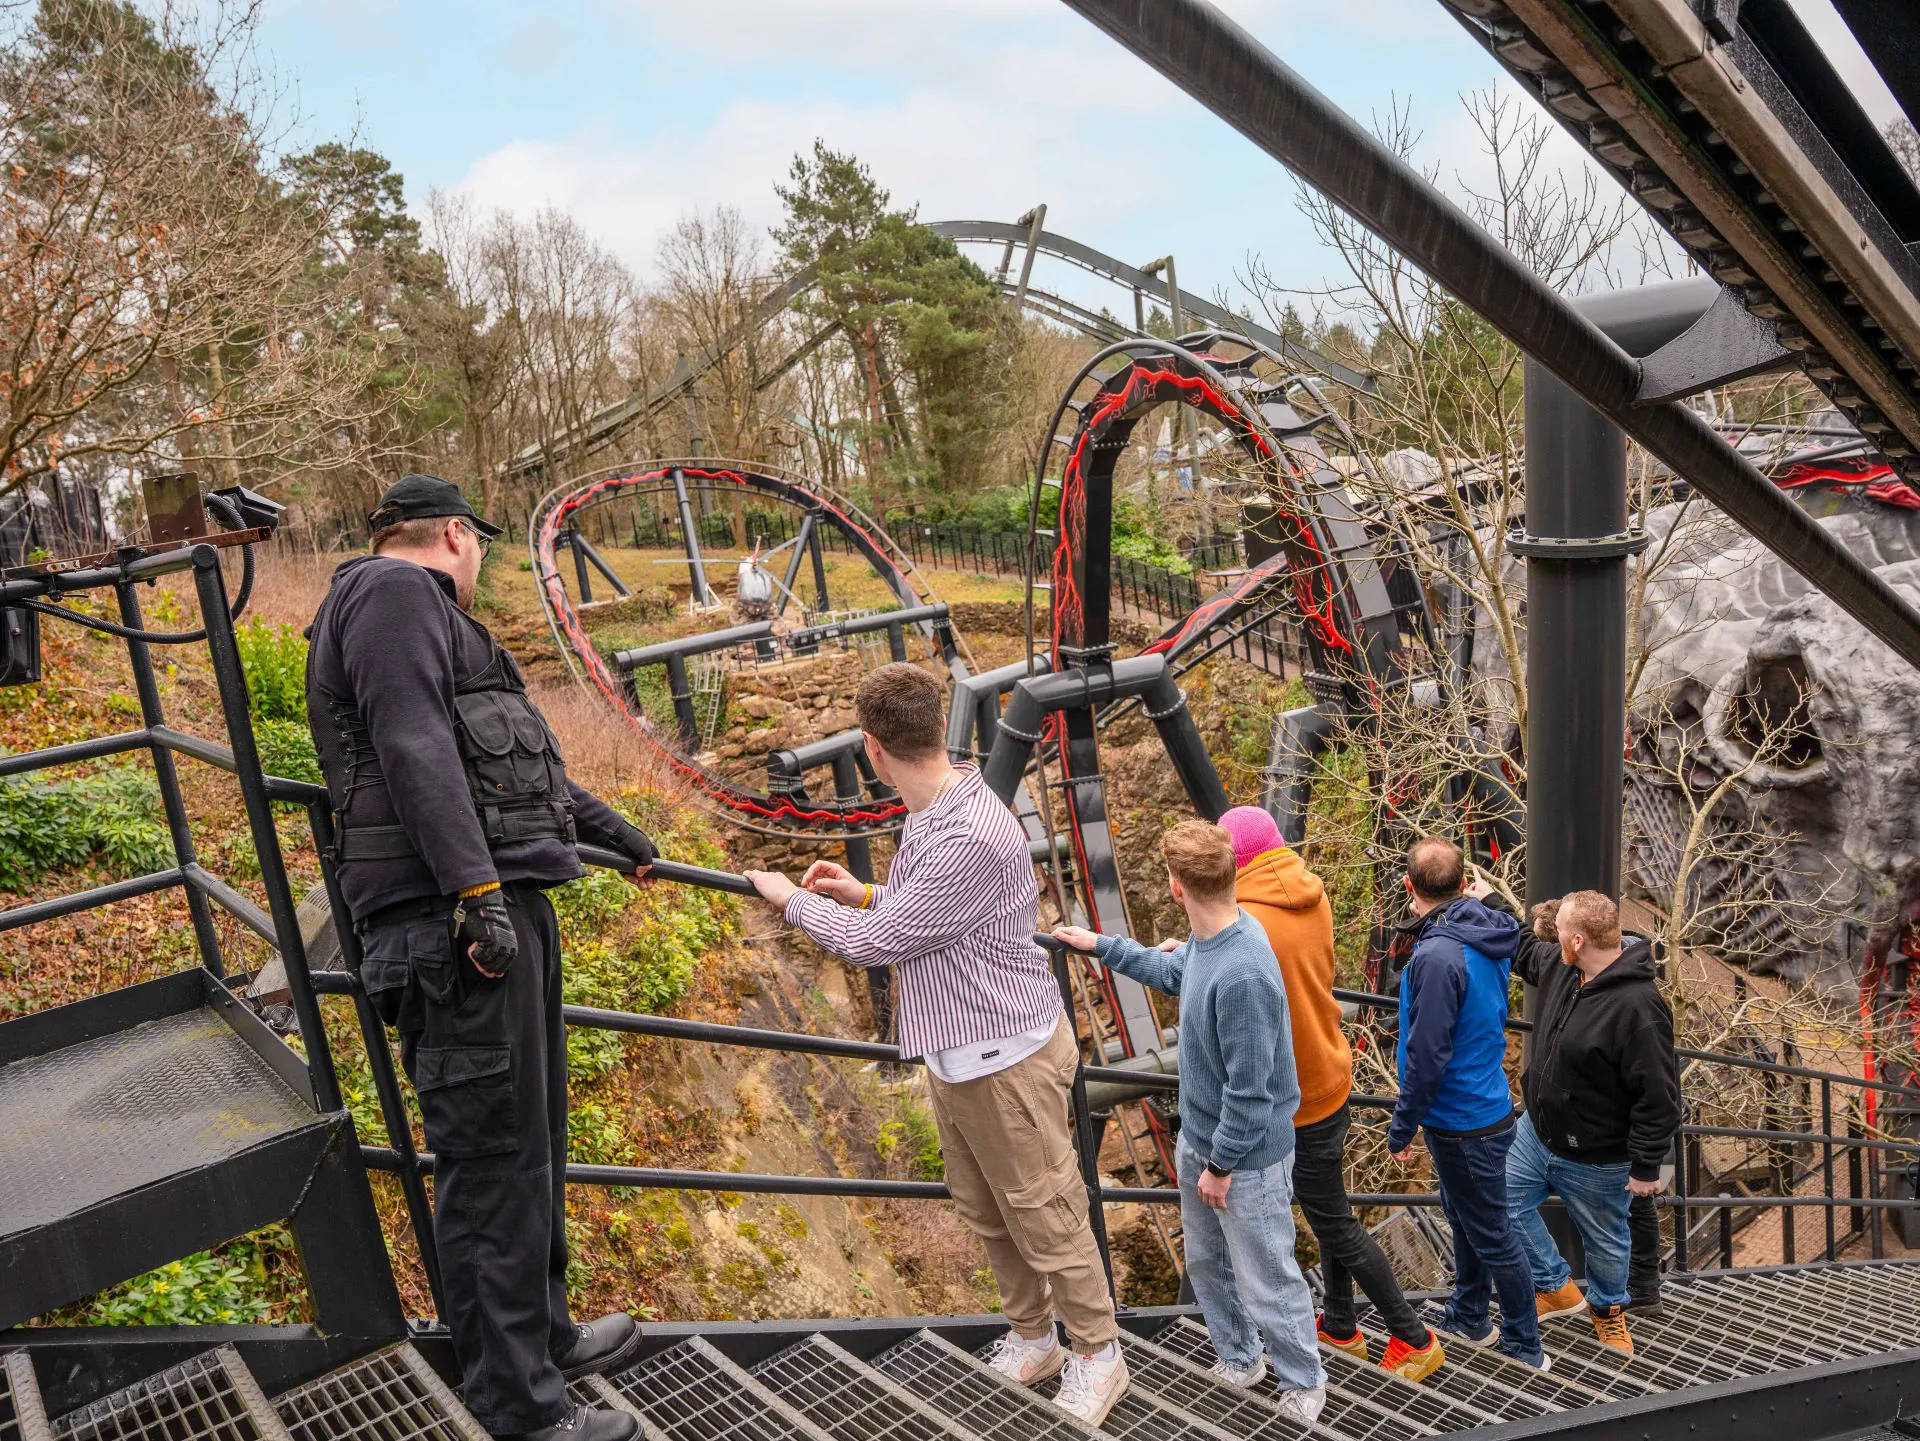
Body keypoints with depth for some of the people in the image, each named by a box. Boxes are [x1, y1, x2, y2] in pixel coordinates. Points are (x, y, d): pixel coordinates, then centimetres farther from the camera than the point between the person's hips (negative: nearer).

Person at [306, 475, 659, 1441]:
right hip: (460, 917, -11)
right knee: (490, 1159, -6)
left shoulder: (423, 617, 27)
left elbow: (514, 757, 35)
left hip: (507, 906, 11)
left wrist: (612, 829, 43)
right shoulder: (394, 590, -5)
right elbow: (413, 747, -19)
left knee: (531, 1139, 19)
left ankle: (542, 1334, 33)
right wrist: (478, 890, -25)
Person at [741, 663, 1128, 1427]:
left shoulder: (970, 835, -30)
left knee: (1045, 1217, 8)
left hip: (1006, 1058, -9)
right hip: (958, 1056, 10)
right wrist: (863, 893, 13)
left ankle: (1097, 1355, 29)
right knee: (985, 1214, 22)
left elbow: (872, 943, -21)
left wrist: (793, 899, -6)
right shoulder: (933, 815, 1)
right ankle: (1030, 1341, 41)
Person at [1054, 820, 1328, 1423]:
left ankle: (1303, 1381, 37)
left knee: (1265, 1283, 11)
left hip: (1248, 1156, -8)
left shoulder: (1243, 976, -35)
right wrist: (1099, 944, 24)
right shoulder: (1205, 940, -8)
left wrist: (1222, 1164, -15)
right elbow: (1172, 973, 17)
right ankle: (1239, 1357, 47)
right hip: (1197, 1137, 9)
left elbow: (1250, 1089, -27)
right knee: (1207, 1262, 25)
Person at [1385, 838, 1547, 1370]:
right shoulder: (1486, 936, -1)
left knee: (1492, 1236, 8)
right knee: (1464, 1218, 25)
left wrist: (1402, 1127, -16)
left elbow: (1427, 1056, -26)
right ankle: (1469, 1317, 43)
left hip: (1464, 1124, -9)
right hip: (1485, 1103, 9)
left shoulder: (1437, 957, -30)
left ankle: (1525, 1348, 25)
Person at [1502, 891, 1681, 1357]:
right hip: (1537, 1131, 7)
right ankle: (1557, 1288, 34)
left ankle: (1607, 1307, 48)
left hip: (1596, 1161, -7)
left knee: (1606, 1240, 18)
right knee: (1505, 1201, 14)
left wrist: (1646, 1167, -21)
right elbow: (1523, 951, 17)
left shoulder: (1637, 1007, -33)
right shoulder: (1559, 967, -9)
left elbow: (1658, 1097, -28)